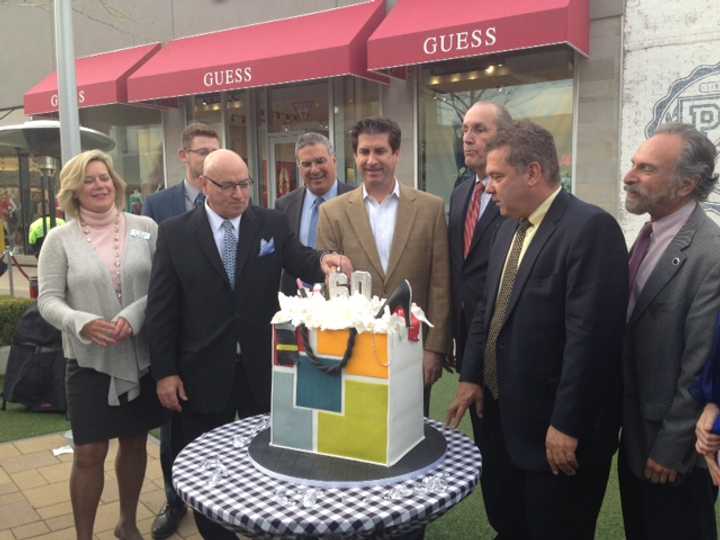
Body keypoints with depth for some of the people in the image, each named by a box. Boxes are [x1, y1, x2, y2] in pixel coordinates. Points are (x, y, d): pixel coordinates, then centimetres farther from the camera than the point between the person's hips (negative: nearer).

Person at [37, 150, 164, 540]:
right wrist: (83, 323, -22)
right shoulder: (59, 239, -2)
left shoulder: (145, 228, 0)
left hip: (142, 356, 2)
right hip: (89, 360, -2)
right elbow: (48, 299, -4)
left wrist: (134, 316, -18)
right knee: (89, 453, 2)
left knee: (134, 443, 15)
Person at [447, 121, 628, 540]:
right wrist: (472, 377, 8)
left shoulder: (591, 228, -19)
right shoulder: (510, 227, 9)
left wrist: (567, 426, -22)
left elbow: (591, 335, -24)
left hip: (555, 428, -8)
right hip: (503, 415, 8)